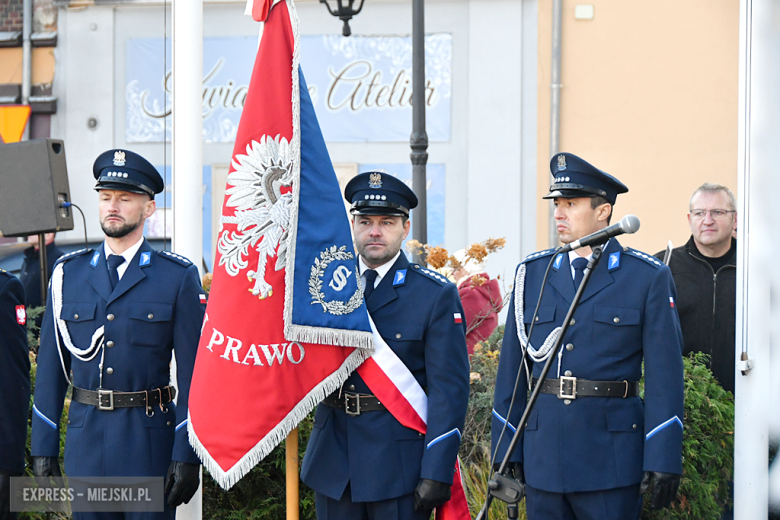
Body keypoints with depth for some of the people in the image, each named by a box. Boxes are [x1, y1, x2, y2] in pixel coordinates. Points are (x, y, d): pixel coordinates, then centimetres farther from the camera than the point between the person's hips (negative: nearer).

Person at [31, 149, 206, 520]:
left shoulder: (179, 277, -1)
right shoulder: (68, 274, 8)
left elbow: (192, 372, -4)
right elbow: (51, 366, 9)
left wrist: (187, 456, -9)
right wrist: (43, 447, 4)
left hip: (150, 441, -3)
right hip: (85, 439, 3)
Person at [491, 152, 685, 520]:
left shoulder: (649, 278, -1)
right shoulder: (532, 273, 9)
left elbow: (664, 375, -4)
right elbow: (512, 366, 10)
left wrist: (664, 460, -9)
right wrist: (504, 449, 6)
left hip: (612, 462, -3)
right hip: (543, 458, 3)